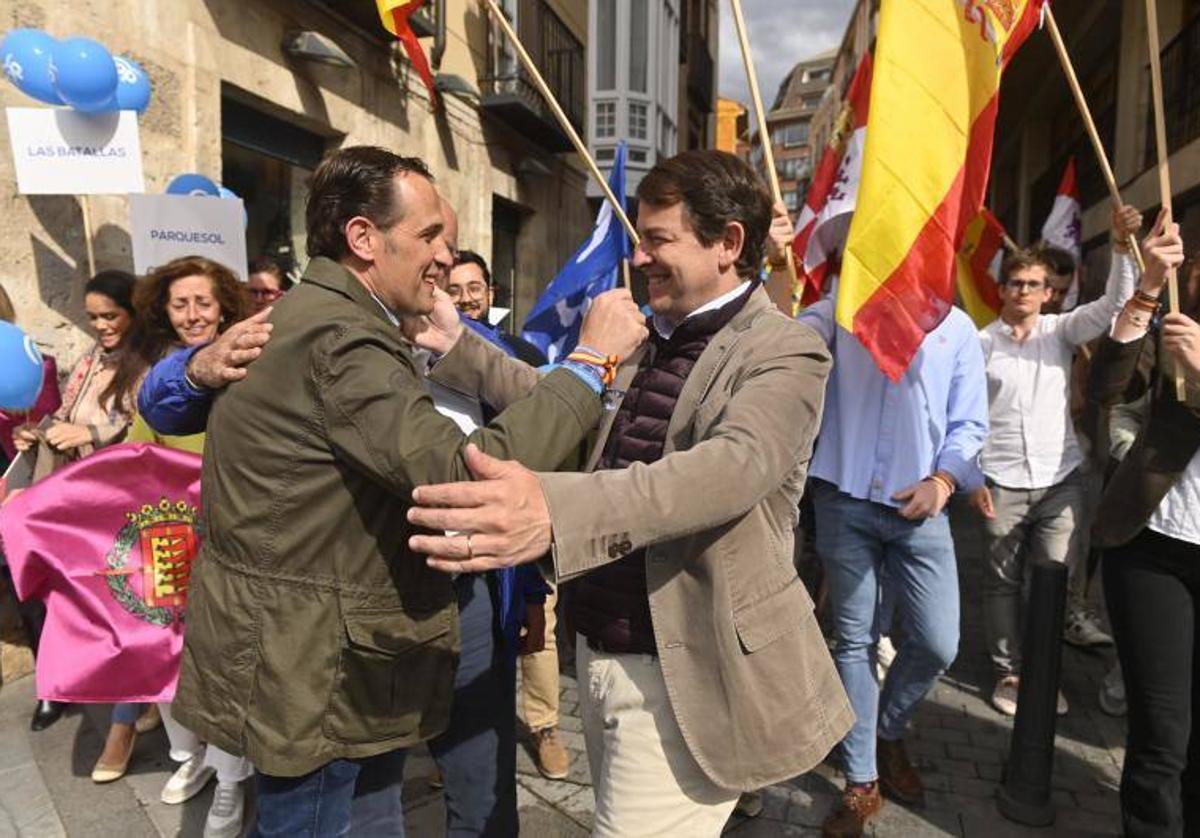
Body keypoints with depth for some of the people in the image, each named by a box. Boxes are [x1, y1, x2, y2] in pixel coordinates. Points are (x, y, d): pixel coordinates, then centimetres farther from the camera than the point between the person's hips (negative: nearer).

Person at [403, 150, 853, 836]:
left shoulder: (785, 352, -13)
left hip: (681, 679, -7)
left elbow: (735, 464, -31)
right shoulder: (647, 341, 11)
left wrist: (555, 510, -45)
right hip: (600, 651, 8)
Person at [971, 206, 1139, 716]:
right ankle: (1008, 671, 23)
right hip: (1001, 483, -1)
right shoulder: (982, 342, 0)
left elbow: (1112, 305, -9)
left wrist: (1121, 248, -23)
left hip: (1060, 479, 2)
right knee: (1003, 582, 8)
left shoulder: (1061, 330, 6)